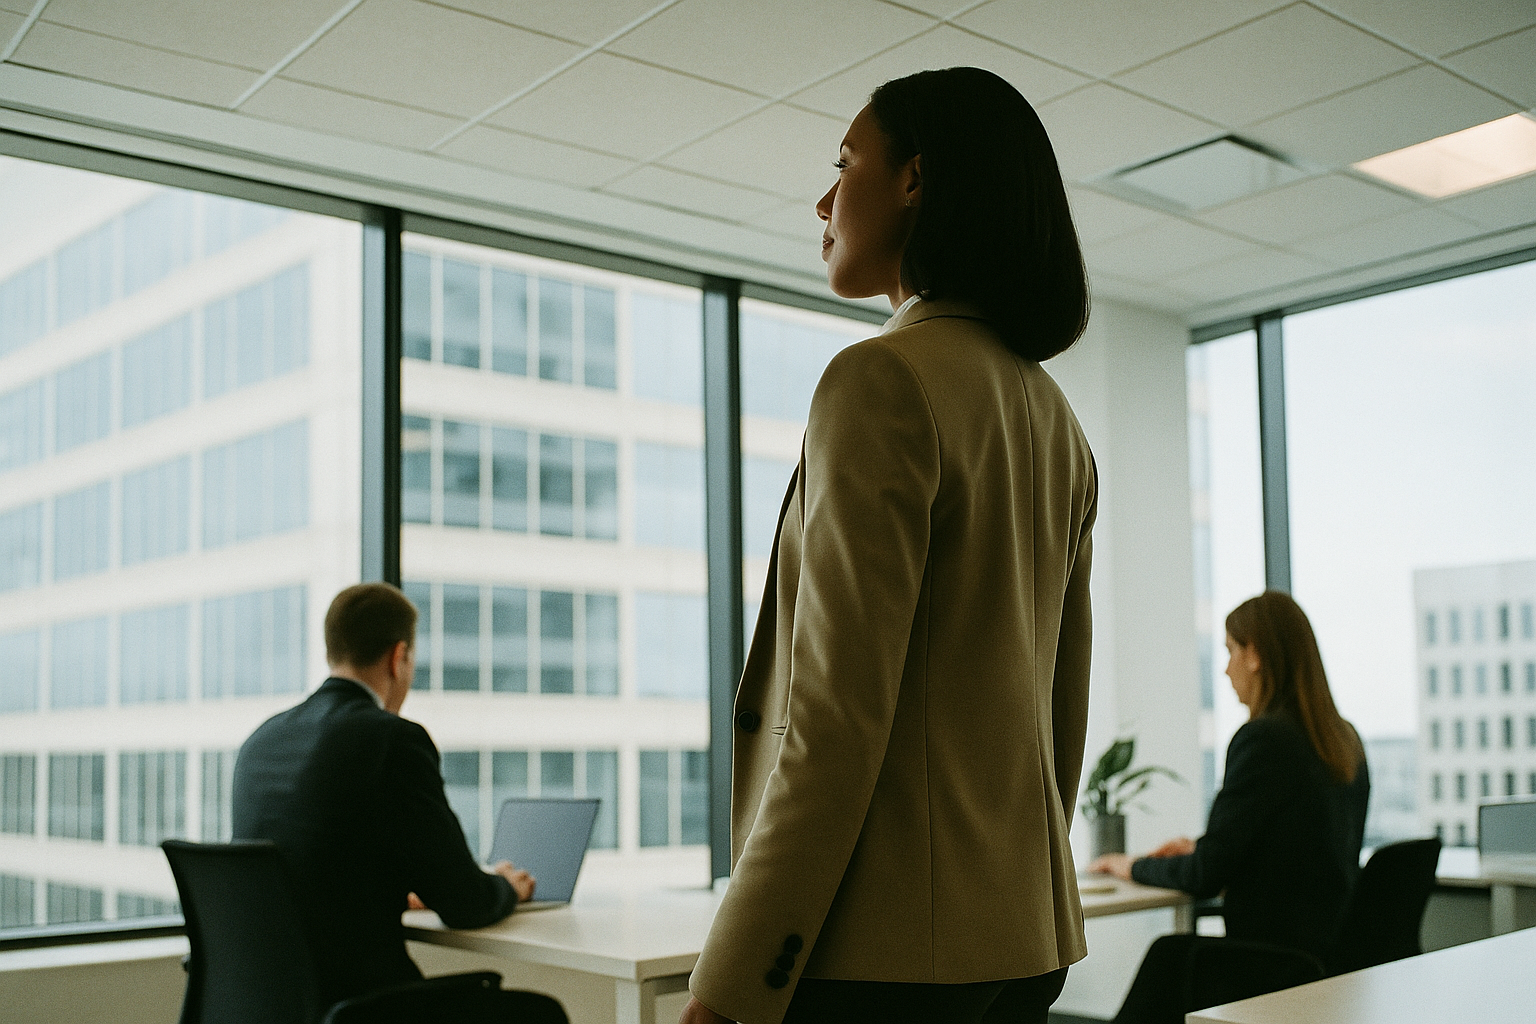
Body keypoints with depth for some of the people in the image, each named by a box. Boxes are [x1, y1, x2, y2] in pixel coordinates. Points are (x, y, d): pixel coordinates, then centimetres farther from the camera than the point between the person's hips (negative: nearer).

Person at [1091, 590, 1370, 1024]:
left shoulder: (1262, 738, -18)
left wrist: (1135, 866, 2)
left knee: (1169, 955, 11)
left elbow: (1206, 876, -15)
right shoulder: (1345, 739, 8)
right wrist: (1202, 849, 23)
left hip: (1278, 964, -8)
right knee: (1173, 950, 18)